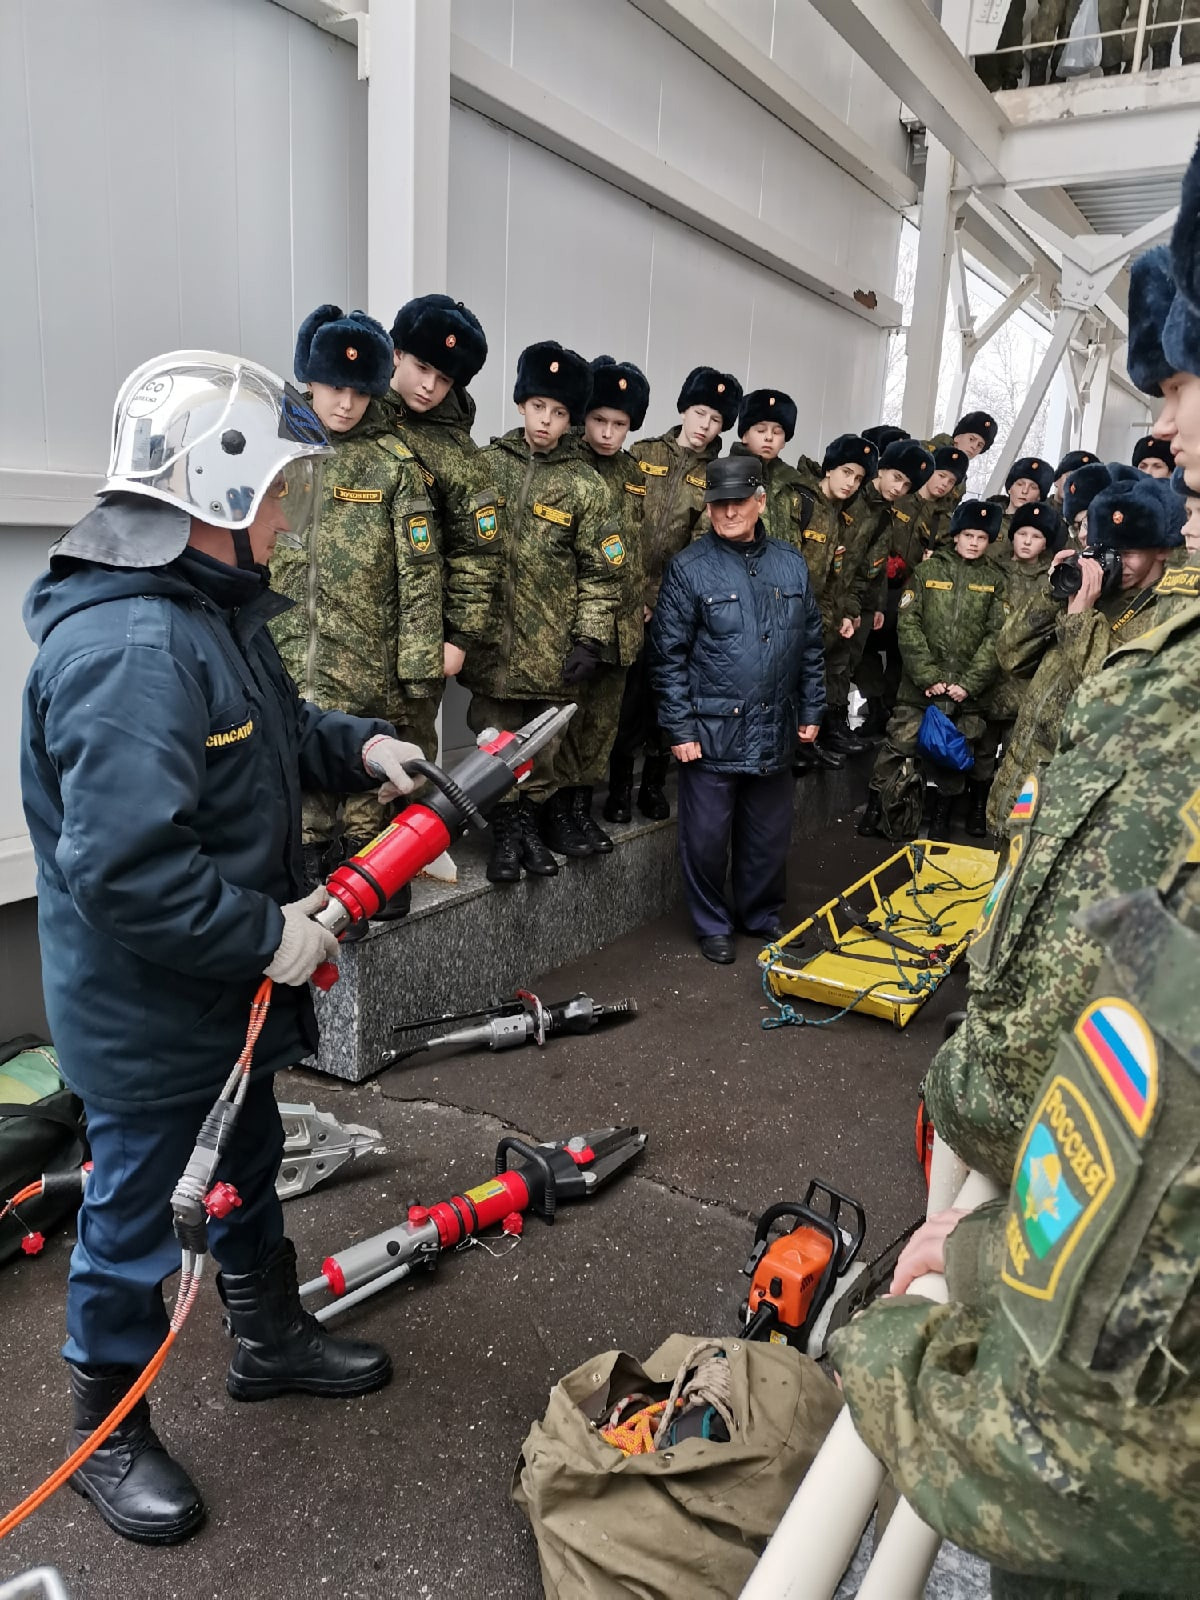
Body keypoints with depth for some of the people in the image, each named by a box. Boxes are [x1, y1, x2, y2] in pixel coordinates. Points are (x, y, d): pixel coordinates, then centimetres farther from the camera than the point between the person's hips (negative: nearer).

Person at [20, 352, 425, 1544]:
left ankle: (270, 1340, 50)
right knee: (134, 1218, 11)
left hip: (227, 986, 10)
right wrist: (269, 935, -25)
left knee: (248, 1166, 26)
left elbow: (271, 733, 20)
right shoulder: (129, 648, -31)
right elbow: (124, 869, -34)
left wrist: (358, 746, 2)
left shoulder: (212, 608, 4)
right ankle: (106, 1435, 36)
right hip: (144, 1011, -10)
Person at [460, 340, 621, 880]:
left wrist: (591, 639, -5)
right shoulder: (486, 464, 5)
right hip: (491, 637, 1)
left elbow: (601, 571, 1)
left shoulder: (585, 484, 0)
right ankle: (512, 826, 22)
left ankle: (541, 813, 27)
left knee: (543, 748, 7)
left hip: (551, 647, -1)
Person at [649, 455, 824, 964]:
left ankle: (763, 916, 36)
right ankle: (713, 925, 26)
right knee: (707, 837, 6)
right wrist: (678, 729, -11)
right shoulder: (689, 569, -7)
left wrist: (811, 711, 10)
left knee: (770, 834, 15)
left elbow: (810, 645, 12)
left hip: (775, 732, 4)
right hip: (711, 732, -4)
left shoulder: (791, 564, 6)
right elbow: (668, 655, -8)